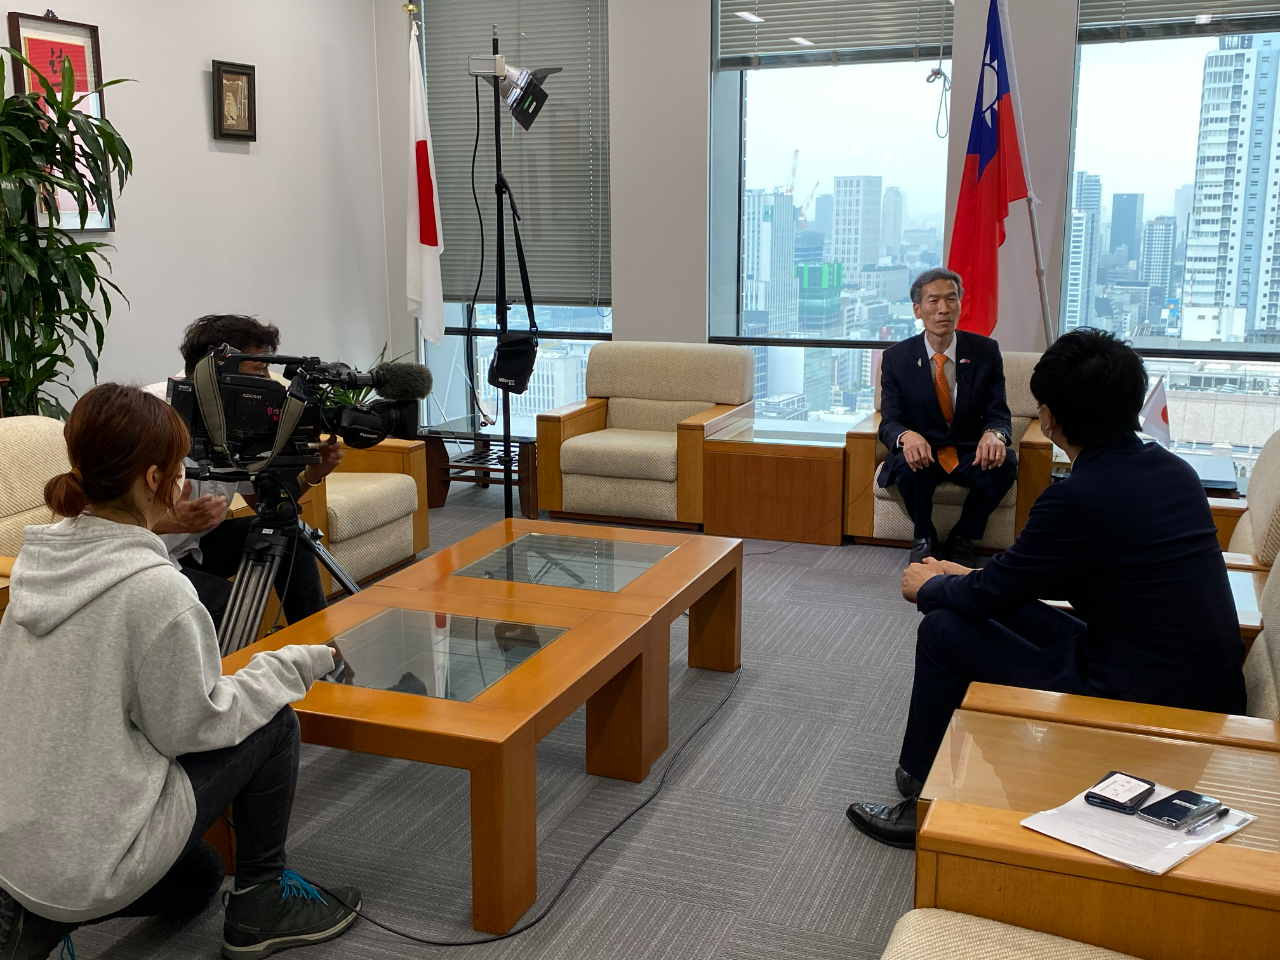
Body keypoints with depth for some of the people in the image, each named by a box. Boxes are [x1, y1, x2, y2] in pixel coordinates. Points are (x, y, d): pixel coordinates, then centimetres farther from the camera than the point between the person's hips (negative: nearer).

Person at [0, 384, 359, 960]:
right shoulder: (154, 588, -24)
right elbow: (189, 727, -15)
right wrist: (290, 668, -4)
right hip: (95, 862, -8)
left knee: (197, 879, 32)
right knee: (273, 724, 5)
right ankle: (261, 903, 14)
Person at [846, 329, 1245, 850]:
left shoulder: (1079, 497, -23)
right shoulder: (1172, 469, 4)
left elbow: (986, 594, -10)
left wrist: (928, 586, 11)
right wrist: (974, 576, 20)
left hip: (1142, 705, -9)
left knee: (943, 629, 0)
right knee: (1008, 610, 19)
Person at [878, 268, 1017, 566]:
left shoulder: (986, 351, -3)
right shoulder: (896, 358, -5)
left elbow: (999, 414, -5)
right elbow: (890, 422, -10)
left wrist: (994, 434, -32)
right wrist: (907, 436, -37)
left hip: (969, 453, 1)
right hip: (922, 452, -1)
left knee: (1004, 462, -30)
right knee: (908, 463, -35)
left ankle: (963, 538, -6)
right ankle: (923, 538, -7)